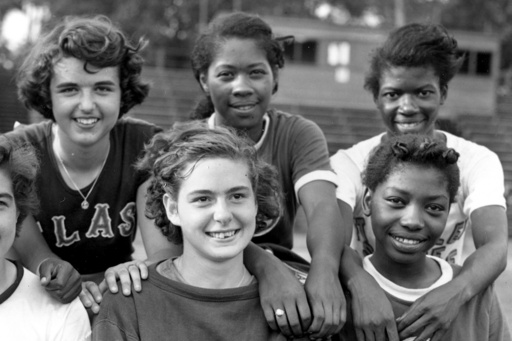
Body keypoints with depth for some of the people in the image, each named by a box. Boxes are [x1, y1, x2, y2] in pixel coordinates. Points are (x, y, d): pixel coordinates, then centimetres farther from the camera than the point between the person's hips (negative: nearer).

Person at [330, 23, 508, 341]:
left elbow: (495, 247, -16)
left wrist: (457, 291, -36)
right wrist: (361, 284, -40)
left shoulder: (477, 161, -2)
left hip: (445, 303, 0)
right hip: (368, 297, 0)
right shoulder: (349, 163, -4)